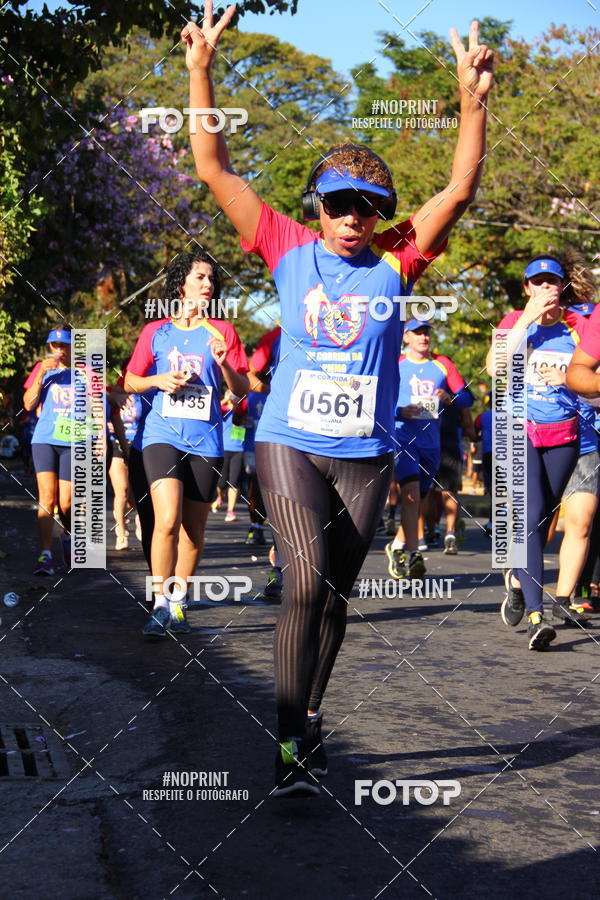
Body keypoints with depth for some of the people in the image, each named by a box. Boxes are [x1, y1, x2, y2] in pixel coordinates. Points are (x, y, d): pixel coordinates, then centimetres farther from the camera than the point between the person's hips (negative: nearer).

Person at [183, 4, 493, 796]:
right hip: (291, 443, -2)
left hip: (367, 455, 2)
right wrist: (201, 72, -8)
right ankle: (288, 744, -15)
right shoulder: (289, 249, 0)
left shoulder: (396, 259, 1)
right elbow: (215, 171, -2)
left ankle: (308, 719, 31)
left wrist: (473, 101, -18)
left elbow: (460, 190, -7)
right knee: (306, 580, -19)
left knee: (335, 595, 12)